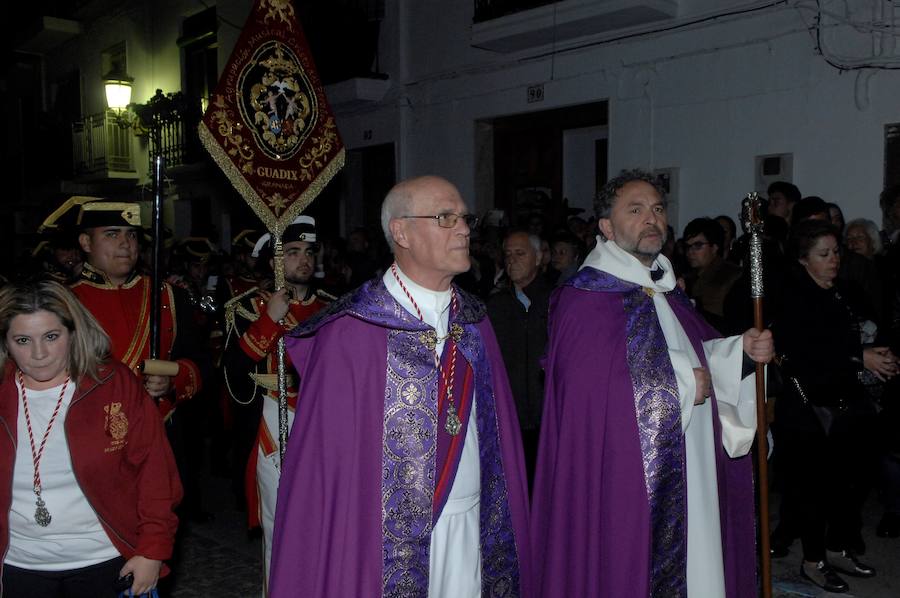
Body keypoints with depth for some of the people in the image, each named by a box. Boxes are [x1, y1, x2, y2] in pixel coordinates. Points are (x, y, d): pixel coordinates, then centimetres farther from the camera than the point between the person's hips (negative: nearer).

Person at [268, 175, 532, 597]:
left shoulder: (473, 321, 4)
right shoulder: (352, 331, -13)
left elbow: (499, 430, 5)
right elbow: (327, 452, -12)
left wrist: (508, 525, 2)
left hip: (476, 530, 5)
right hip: (390, 540, -5)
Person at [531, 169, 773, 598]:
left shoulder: (667, 291, 14)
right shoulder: (586, 297, -14)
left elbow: (695, 352, 22)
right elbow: (596, 387, -24)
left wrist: (741, 349, 2)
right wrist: (684, 385, -14)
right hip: (622, 482, -8)